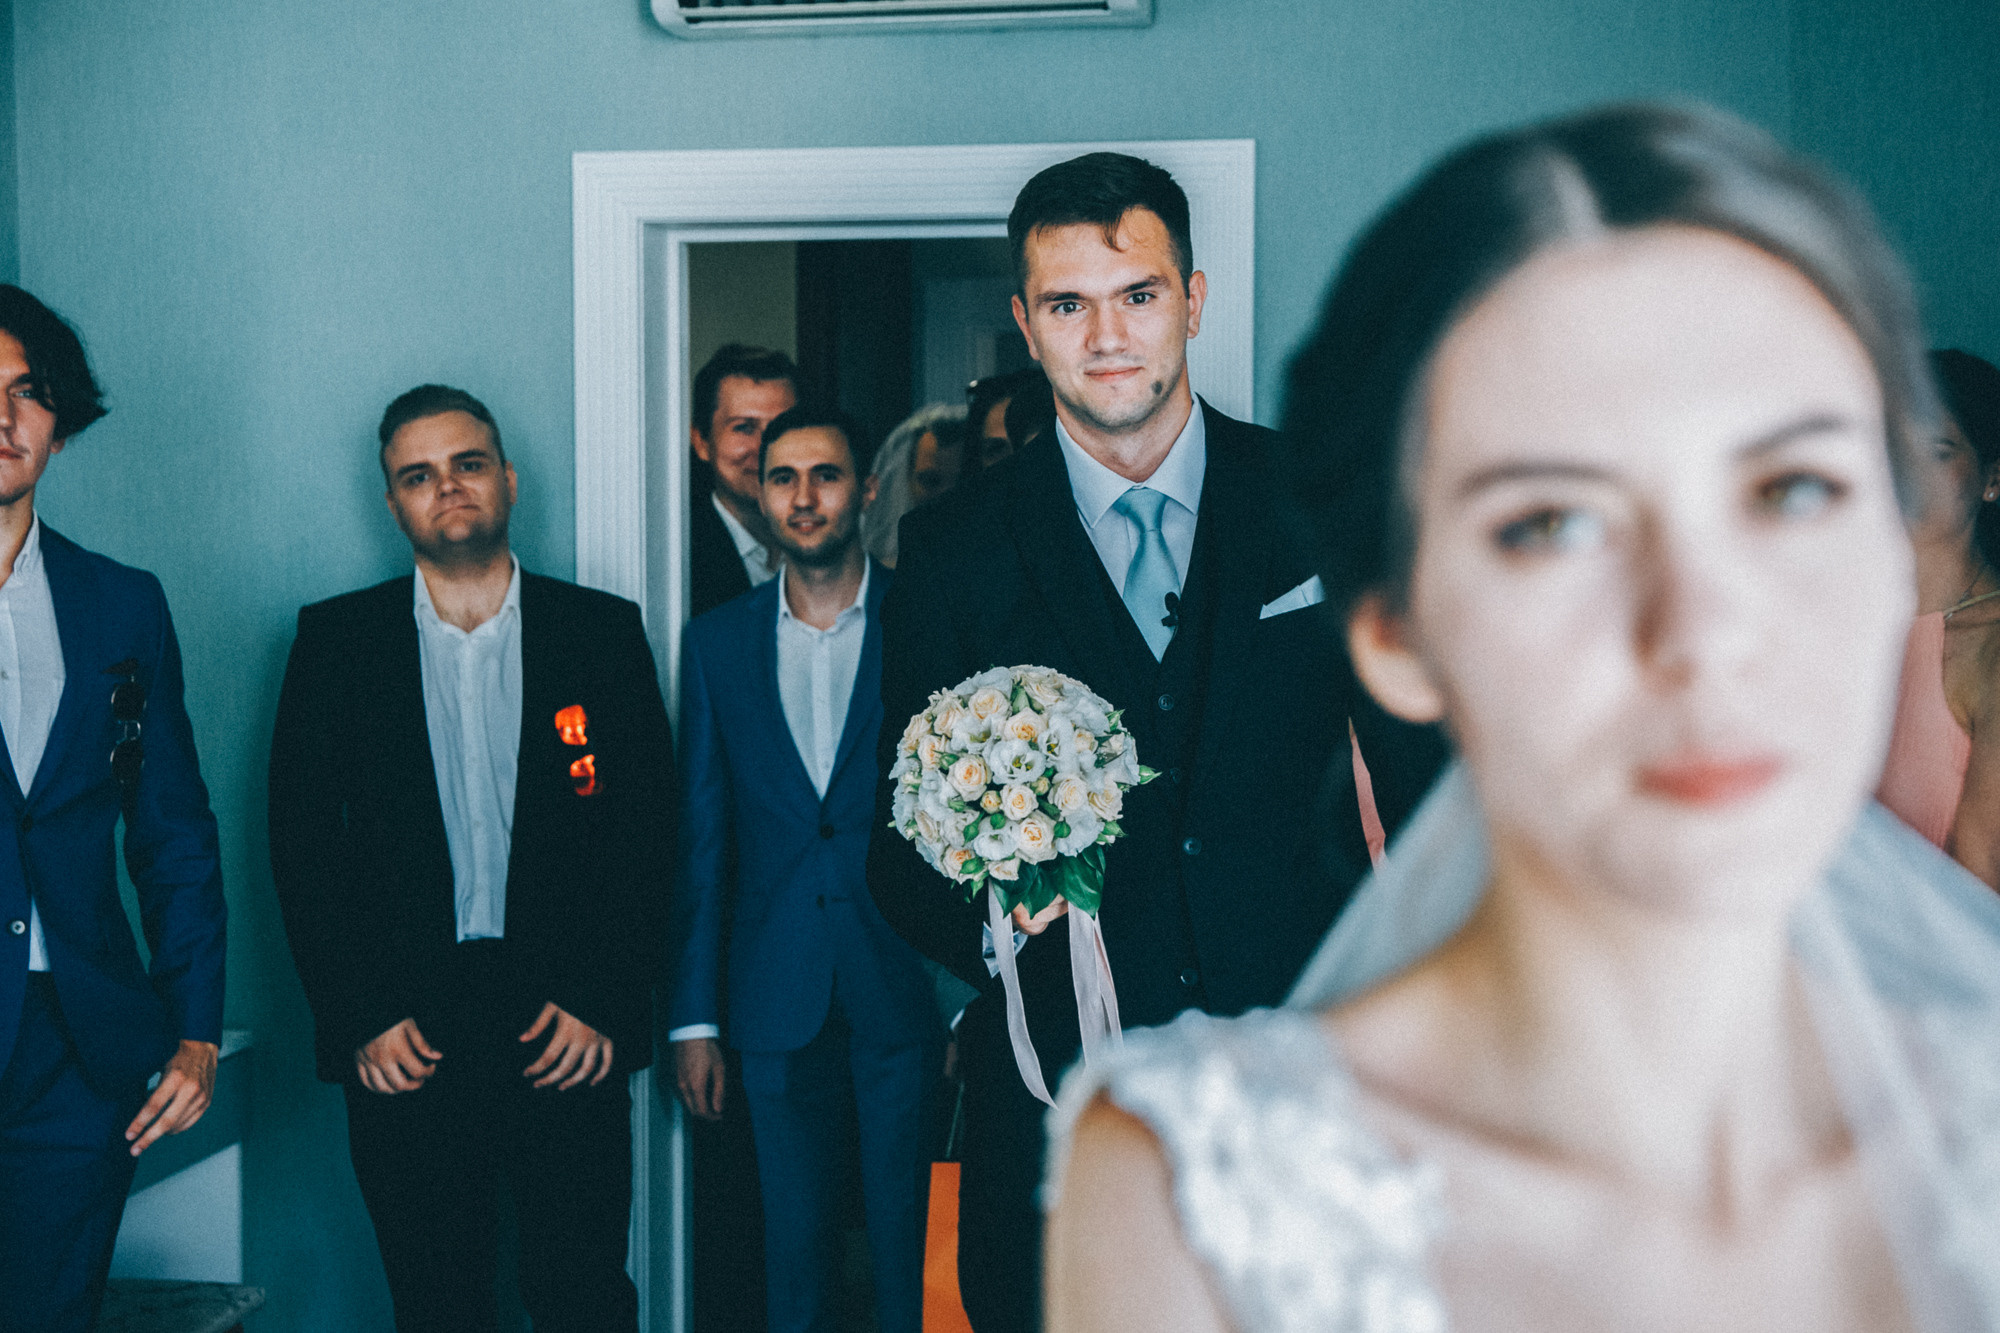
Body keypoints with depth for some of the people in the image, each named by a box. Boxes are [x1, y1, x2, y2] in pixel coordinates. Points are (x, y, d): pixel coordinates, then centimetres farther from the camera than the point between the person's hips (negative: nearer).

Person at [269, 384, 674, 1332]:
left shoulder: (604, 631, 6)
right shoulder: (336, 639, 6)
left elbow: (649, 829, 3)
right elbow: (300, 845, 3)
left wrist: (602, 1002, -7)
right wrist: (362, 1018, -5)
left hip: (571, 1037, 0)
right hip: (403, 1040, 1)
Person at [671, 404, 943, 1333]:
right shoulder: (717, 643, 6)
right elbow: (701, 838, 7)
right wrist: (694, 1017, 4)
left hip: (905, 987, -2)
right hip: (779, 1002, 2)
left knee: (912, 1237, 5)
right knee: (795, 1240, 10)